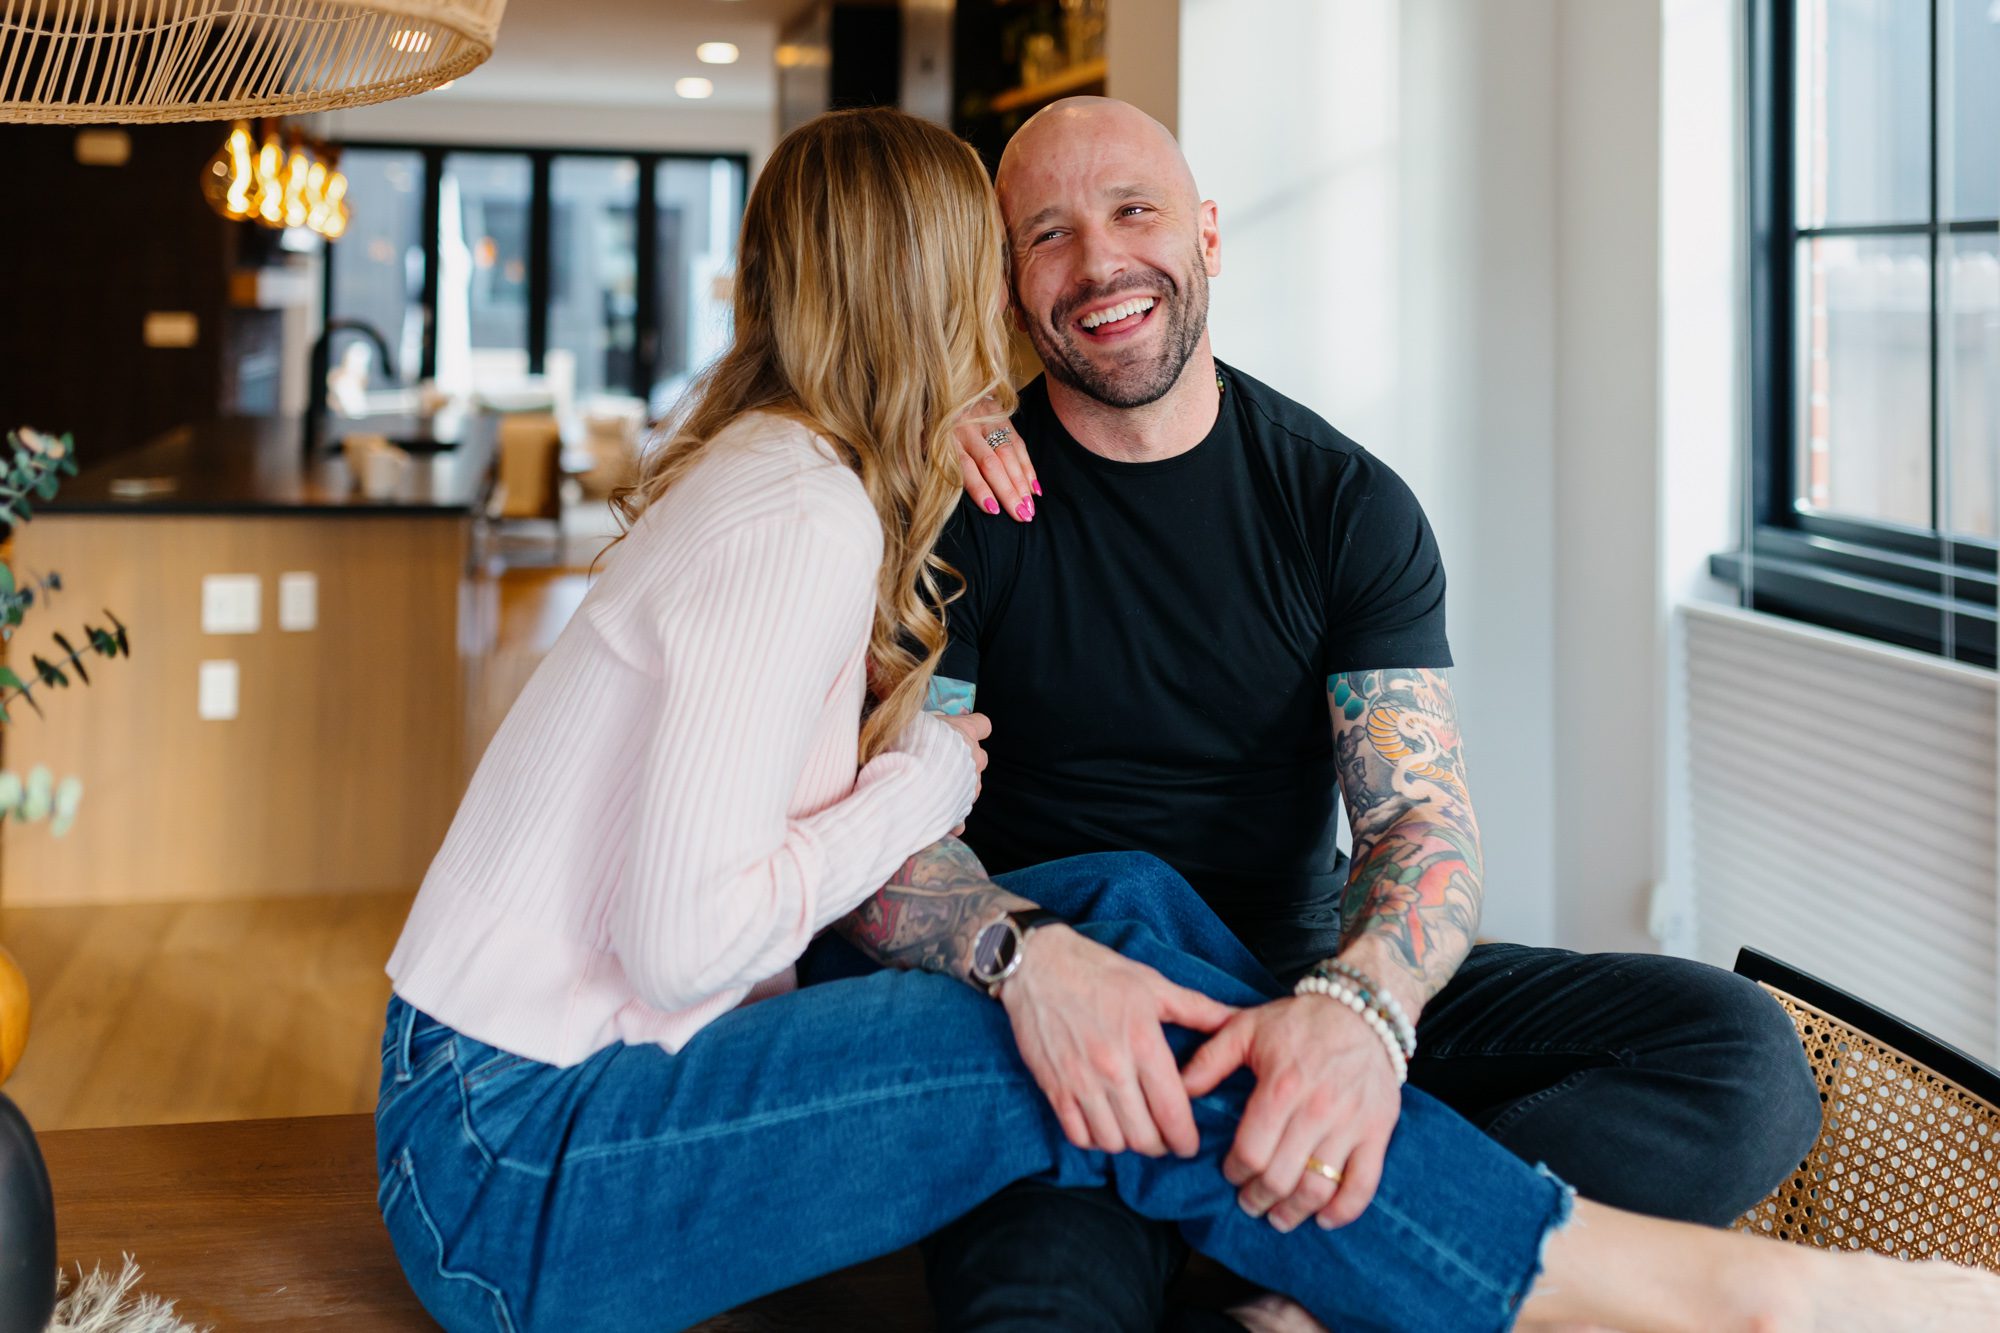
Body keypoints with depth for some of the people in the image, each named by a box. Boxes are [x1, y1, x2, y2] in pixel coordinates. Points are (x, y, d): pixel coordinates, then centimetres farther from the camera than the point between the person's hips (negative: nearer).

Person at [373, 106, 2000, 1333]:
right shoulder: (801, 518, -18)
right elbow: (682, 936, -24)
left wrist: (1016, 952, -18)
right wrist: (928, 777, -11)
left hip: (611, 1071, 9)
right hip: (515, 1169, -9)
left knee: (1121, 905, -3)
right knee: (1135, 1065, -19)